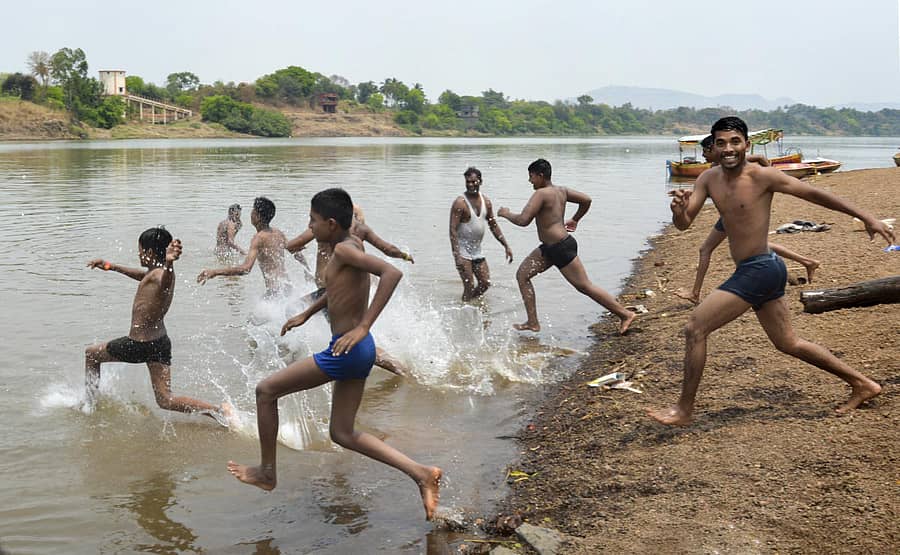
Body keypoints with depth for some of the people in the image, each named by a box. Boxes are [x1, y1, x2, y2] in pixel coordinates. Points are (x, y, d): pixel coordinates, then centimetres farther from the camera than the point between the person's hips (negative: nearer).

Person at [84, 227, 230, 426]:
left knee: (90, 354, 20)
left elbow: (165, 284, -47)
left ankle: (92, 404, 31)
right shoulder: (161, 272, 8)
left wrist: (169, 263, -69)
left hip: (139, 344, -8)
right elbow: (143, 276, 29)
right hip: (161, 342, 8)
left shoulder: (159, 275, -21)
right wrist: (110, 266, 37)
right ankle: (218, 410, -11)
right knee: (166, 401, 6)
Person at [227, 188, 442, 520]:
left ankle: (267, 472, 19)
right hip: (360, 353, 9)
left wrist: (363, 327, -32)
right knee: (342, 434, 16)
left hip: (346, 351, -9)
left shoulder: (343, 250, -17)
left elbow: (392, 273, -31)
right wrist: (306, 314, 33)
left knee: (266, 391, 6)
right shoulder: (352, 243, 10)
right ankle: (420, 473, 6)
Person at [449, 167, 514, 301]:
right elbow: (453, 230, -19)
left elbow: (493, 226, 15)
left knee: (485, 284, 9)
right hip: (462, 250, -7)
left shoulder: (486, 202, 5)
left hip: (477, 250, 7)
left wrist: (506, 246, 11)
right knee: (469, 287, -10)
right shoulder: (460, 203, -16)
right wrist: (457, 256, -27)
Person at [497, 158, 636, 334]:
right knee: (522, 275, 9)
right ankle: (533, 322, 9)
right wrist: (575, 220, 28)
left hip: (562, 248, -10)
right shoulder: (561, 191, 9)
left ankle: (625, 314, 8)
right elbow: (586, 200, 17)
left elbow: (523, 220, -26)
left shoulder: (541, 194, -18)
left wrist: (506, 214, -7)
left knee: (585, 286, -2)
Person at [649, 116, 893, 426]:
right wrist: (678, 210, -23)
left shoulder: (762, 176, -14)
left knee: (695, 329, -9)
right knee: (788, 344, 20)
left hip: (759, 270, -8)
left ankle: (684, 410, 1)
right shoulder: (709, 179, 5)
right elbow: (683, 224, 2)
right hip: (756, 272, 9)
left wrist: (865, 218, -2)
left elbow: (814, 194, -7)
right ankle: (861, 384, 34)